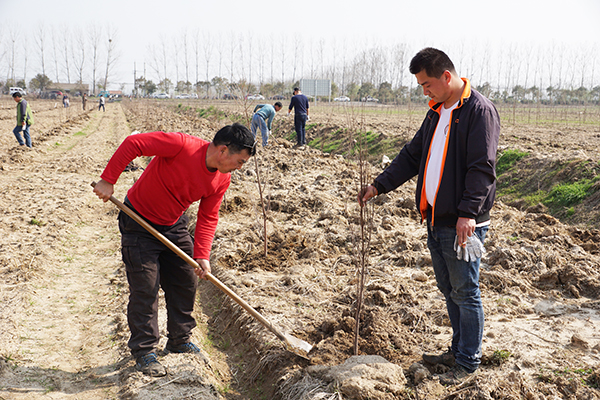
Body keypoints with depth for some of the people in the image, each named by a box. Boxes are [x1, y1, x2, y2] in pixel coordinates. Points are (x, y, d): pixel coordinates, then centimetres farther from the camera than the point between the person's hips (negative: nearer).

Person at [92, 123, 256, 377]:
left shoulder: (222, 180, -9)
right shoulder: (182, 145, -30)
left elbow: (208, 218, -4)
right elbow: (133, 143, -28)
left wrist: (201, 255, -15)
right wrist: (108, 180, -28)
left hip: (174, 225, 7)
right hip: (139, 223, -7)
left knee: (186, 282, 11)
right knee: (145, 287, -5)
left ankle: (180, 341, 29)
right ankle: (144, 351, 10)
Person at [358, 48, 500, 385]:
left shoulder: (479, 110, -12)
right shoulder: (437, 113, 15)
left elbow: (483, 167, -19)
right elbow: (412, 156, 18)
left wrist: (468, 212, -27)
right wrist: (379, 186, 11)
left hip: (463, 225, -8)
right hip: (436, 221, 8)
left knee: (465, 293, 3)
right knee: (449, 290, 17)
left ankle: (469, 362, 17)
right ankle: (459, 350, 32)